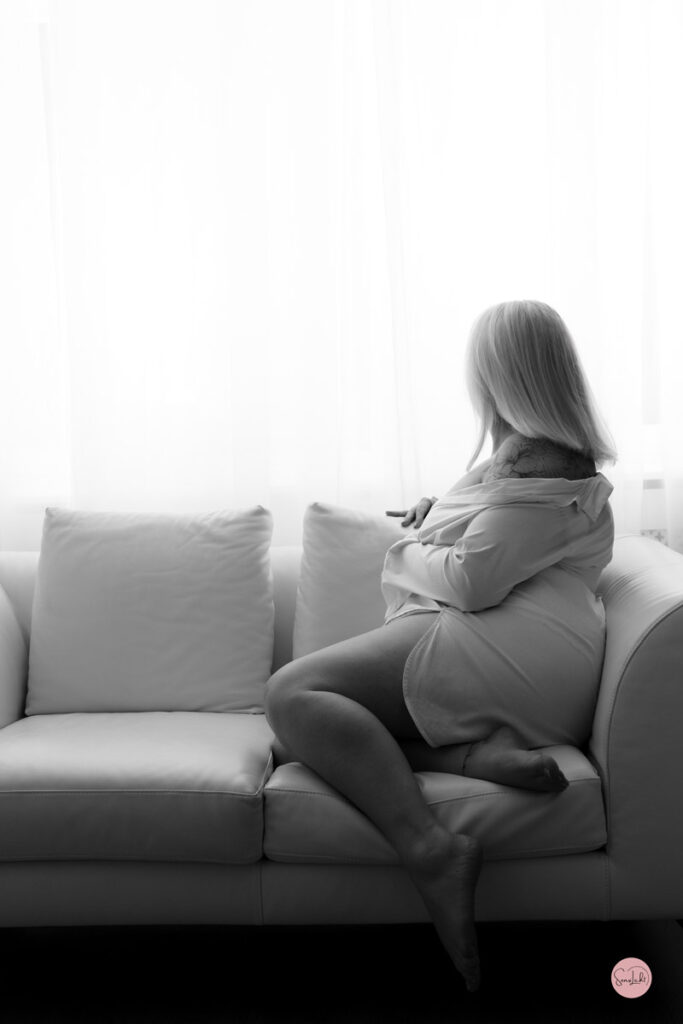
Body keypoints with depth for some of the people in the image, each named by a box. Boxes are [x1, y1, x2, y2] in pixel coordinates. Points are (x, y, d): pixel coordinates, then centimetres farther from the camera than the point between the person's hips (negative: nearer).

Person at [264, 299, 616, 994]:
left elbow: (472, 581, -18)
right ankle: (477, 754, -19)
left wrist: (409, 552, 3)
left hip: (497, 650, -11)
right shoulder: (558, 453, 25)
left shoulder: (540, 467, -9)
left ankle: (431, 851, -35)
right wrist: (442, 514, 23)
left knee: (293, 695, -19)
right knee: (311, 706, 3)